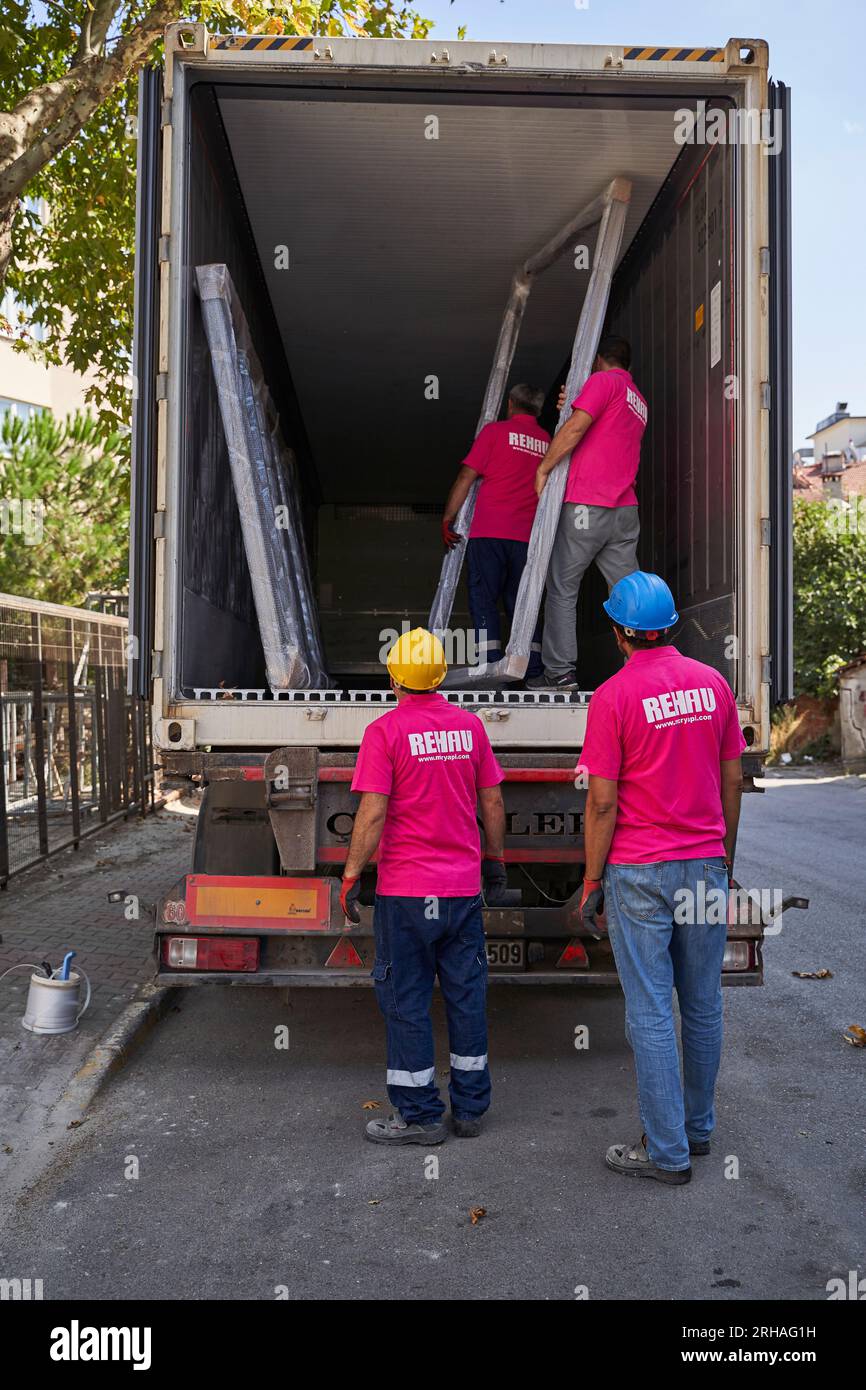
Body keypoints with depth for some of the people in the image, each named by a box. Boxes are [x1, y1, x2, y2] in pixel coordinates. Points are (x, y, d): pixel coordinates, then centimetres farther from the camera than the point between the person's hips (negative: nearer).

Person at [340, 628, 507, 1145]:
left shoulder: (385, 732, -10)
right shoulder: (470, 725, 4)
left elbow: (373, 813, -15)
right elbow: (493, 802, 9)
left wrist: (351, 877, -7)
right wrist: (495, 860, 21)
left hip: (405, 889, -4)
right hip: (463, 887, 5)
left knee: (407, 1000, 5)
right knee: (466, 995, 13)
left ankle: (419, 1115, 12)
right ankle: (470, 1108, 22)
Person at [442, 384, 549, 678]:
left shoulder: (496, 430, 4)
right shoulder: (548, 441, 16)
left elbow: (466, 477, 0)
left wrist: (447, 519, 4)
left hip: (489, 532, -4)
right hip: (528, 535, 4)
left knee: (483, 599, -2)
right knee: (519, 602, 10)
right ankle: (533, 669, 2)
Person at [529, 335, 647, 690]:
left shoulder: (603, 381, -1)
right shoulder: (639, 401, 26)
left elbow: (576, 427, -13)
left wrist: (543, 469, -5)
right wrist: (570, 407, 14)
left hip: (586, 504, -7)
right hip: (625, 508, 7)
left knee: (562, 588, -1)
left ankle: (560, 671, -3)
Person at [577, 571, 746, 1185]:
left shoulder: (614, 695, -12)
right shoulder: (713, 683, 3)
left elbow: (603, 802, -12)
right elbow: (733, 780, 8)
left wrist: (592, 880, -2)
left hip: (640, 874, -5)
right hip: (705, 866, 5)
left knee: (651, 1014, 3)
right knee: (704, 1006, 15)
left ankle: (666, 1150, 10)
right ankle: (698, 1127, 29)